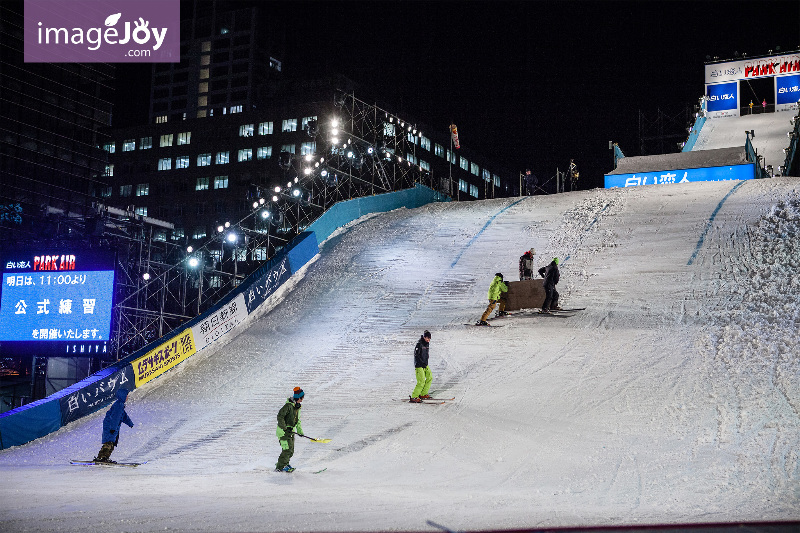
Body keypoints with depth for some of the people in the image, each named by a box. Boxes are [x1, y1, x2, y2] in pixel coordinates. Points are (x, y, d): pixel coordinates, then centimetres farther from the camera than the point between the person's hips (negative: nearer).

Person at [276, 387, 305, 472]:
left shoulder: (297, 407, 11)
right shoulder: (288, 406, -19)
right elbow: (280, 417, -22)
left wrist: (299, 430, 22)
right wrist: (285, 428, -24)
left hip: (291, 432, 9)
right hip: (284, 432, -9)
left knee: (291, 451, 12)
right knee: (287, 450, -12)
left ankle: (284, 464, 31)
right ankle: (279, 467, -3)